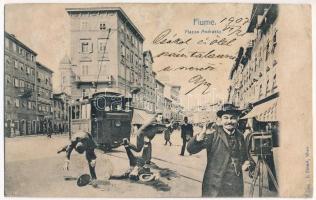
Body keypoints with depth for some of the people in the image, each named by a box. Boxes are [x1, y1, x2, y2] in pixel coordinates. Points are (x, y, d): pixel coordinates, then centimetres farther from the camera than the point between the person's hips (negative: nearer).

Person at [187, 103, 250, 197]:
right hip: (214, 186, -5)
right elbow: (191, 149, -23)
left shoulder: (240, 136, 5)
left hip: (236, 187, 5)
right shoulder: (213, 133, -12)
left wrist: (245, 163, 1)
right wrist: (202, 134, -40)